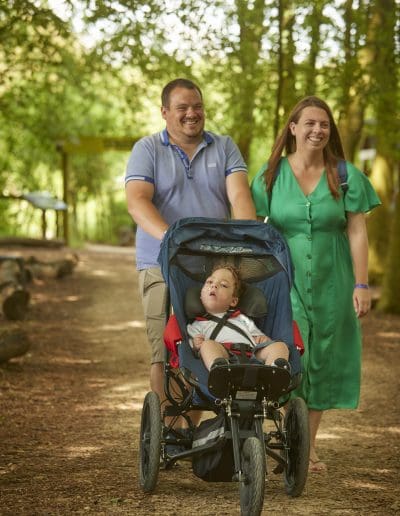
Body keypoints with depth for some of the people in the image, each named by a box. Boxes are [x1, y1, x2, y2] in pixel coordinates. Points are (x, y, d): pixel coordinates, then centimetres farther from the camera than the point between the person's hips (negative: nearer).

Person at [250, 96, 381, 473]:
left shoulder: (345, 175, 1)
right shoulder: (271, 174, 2)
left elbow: (357, 233, -1)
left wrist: (362, 285, -6)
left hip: (331, 283, 1)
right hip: (285, 281, -1)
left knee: (321, 363, 5)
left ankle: (308, 445, 15)